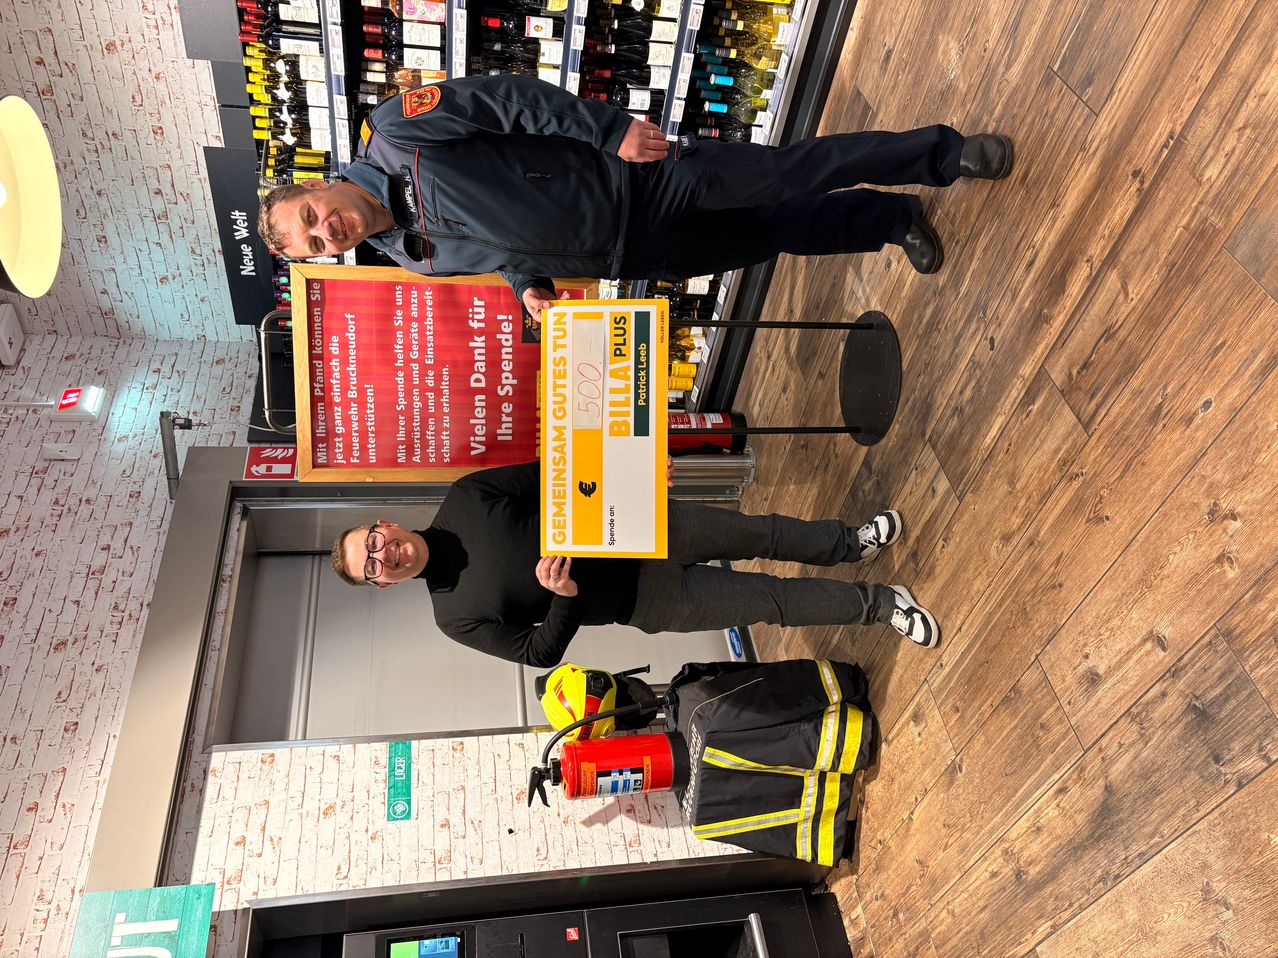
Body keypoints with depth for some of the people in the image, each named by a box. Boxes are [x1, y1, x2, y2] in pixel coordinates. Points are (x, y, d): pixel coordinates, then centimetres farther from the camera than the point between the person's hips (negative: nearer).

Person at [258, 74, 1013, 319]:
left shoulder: (395, 129, -11)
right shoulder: (416, 259, 4)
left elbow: (511, 99, -12)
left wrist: (609, 127, -20)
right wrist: (532, 285, -6)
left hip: (631, 173, -4)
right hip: (627, 256, 4)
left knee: (788, 174, -9)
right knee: (778, 235, 7)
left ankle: (942, 152, 11)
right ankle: (897, 219, 30)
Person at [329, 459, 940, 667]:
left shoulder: (464, 497, -7)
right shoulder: (455, 616, -10)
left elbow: (547, 473, 2)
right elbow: (539, 652, -8)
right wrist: (564, 596, -27)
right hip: (646, 601, -2)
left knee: (762, 533, 7)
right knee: (772, 601, -2)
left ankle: (850, 542, 35)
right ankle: (877, 603, 17)